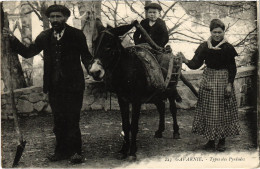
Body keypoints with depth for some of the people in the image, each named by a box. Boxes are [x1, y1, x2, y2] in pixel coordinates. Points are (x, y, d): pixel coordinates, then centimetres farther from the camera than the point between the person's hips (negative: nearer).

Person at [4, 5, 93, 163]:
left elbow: (86, 56, -2)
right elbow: (28, 52, 7)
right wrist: (13, 40, -3)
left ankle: (75, 151, 13)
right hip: (54, 86, 4)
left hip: (73, 85, -4)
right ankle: (61, 150, 24)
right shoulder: (45, 36, 8)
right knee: (58, 120, 12)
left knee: (72, 120, 0)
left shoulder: (77, 35, -2)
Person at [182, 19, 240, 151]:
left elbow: (232, 68, -3)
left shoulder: (228, 48, -7)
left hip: (223, 80, -3)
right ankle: (211, 140, 18)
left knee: (223, 110, 3)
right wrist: (186, 61, -22)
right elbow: (196, 64, -4)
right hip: (208, 80, 3)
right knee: (208, 110, 6)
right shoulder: (204, 47, 0)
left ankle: (222, 140, 17)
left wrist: (229, 84, -10)